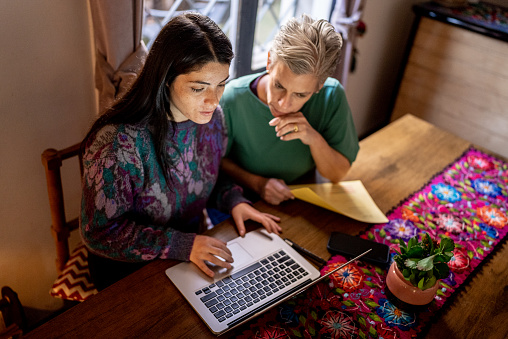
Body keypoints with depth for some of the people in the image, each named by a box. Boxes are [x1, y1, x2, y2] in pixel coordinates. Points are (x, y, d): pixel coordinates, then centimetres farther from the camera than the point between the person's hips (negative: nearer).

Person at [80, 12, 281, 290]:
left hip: (193, 247, 5)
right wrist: (181, 246, -27)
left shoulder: (211, 116, -9)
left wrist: (233, 201, -10)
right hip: (128, 270, -5)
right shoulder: (117, 142, -29)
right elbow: (100, 233, -20)